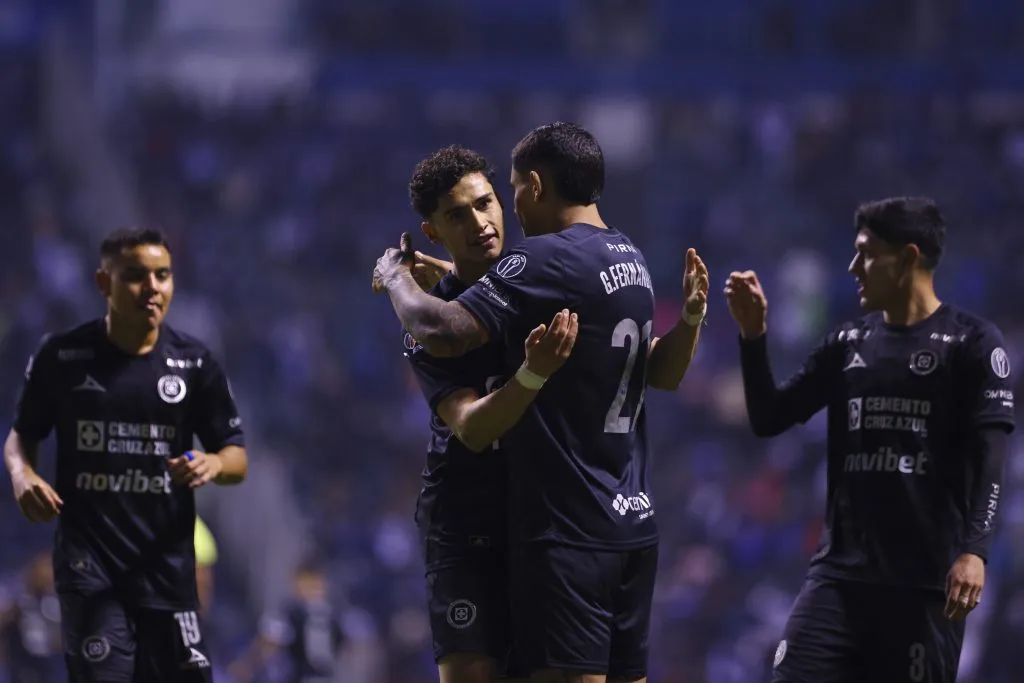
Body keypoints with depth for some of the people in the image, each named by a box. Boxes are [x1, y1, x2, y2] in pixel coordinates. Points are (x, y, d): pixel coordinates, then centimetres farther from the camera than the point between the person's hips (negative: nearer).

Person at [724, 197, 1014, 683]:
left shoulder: (972, 343, -2)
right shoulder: (847, 343, 14)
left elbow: (987, 458, -10)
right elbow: (768, 419, 15)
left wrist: (974, 551, -22)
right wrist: (753, 334, 1)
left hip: (925, 579, -5)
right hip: (841, 571, 5)